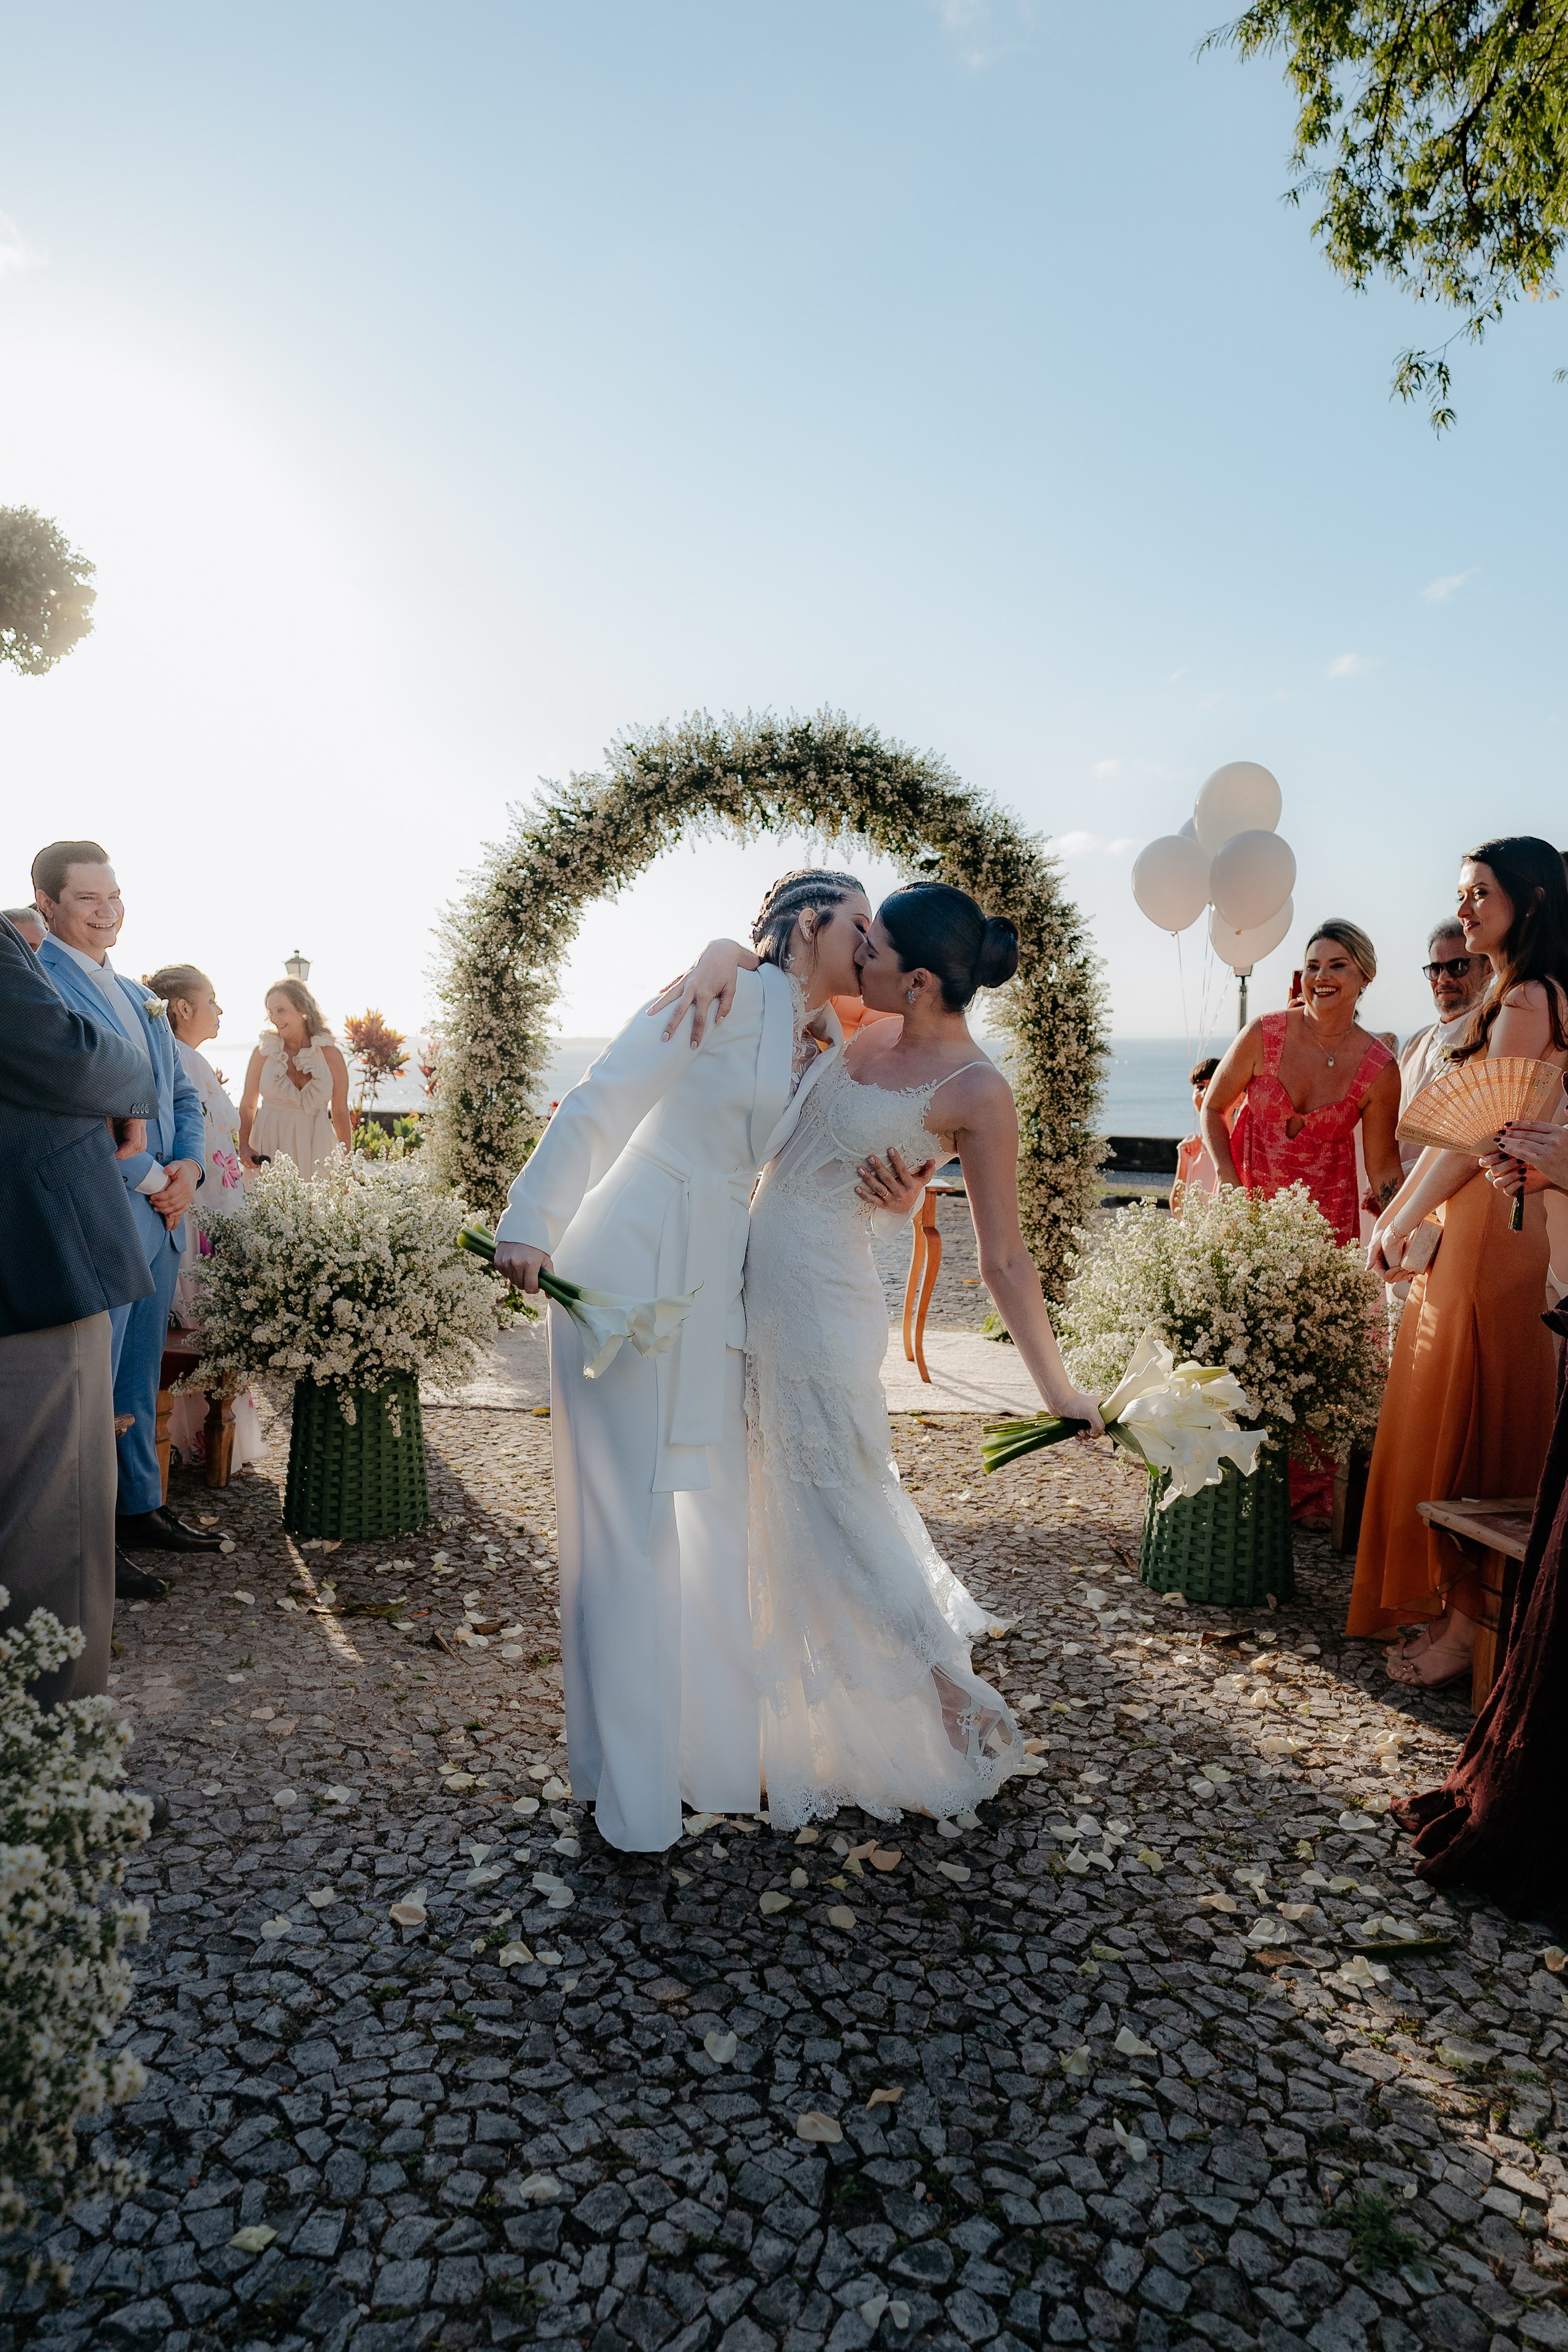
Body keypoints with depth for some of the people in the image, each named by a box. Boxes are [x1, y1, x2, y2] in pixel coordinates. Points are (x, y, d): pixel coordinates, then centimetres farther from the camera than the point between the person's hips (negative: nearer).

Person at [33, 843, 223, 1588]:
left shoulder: (138, 996, 17)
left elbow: (182, 1094, 20)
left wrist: (187, 1166, 1)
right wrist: (151, 1181, -12)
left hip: (158, 1215, 8)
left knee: (138, 1377, 17)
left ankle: (140, 1508, 29)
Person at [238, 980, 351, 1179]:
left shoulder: (329, 1054, -2)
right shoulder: (264, 1050, 0)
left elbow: (341, 1112, 2)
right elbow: (248, 1105, 6)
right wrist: (244, 1146, -9)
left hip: (315, 1144, 0)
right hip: (269, 1140, 0)